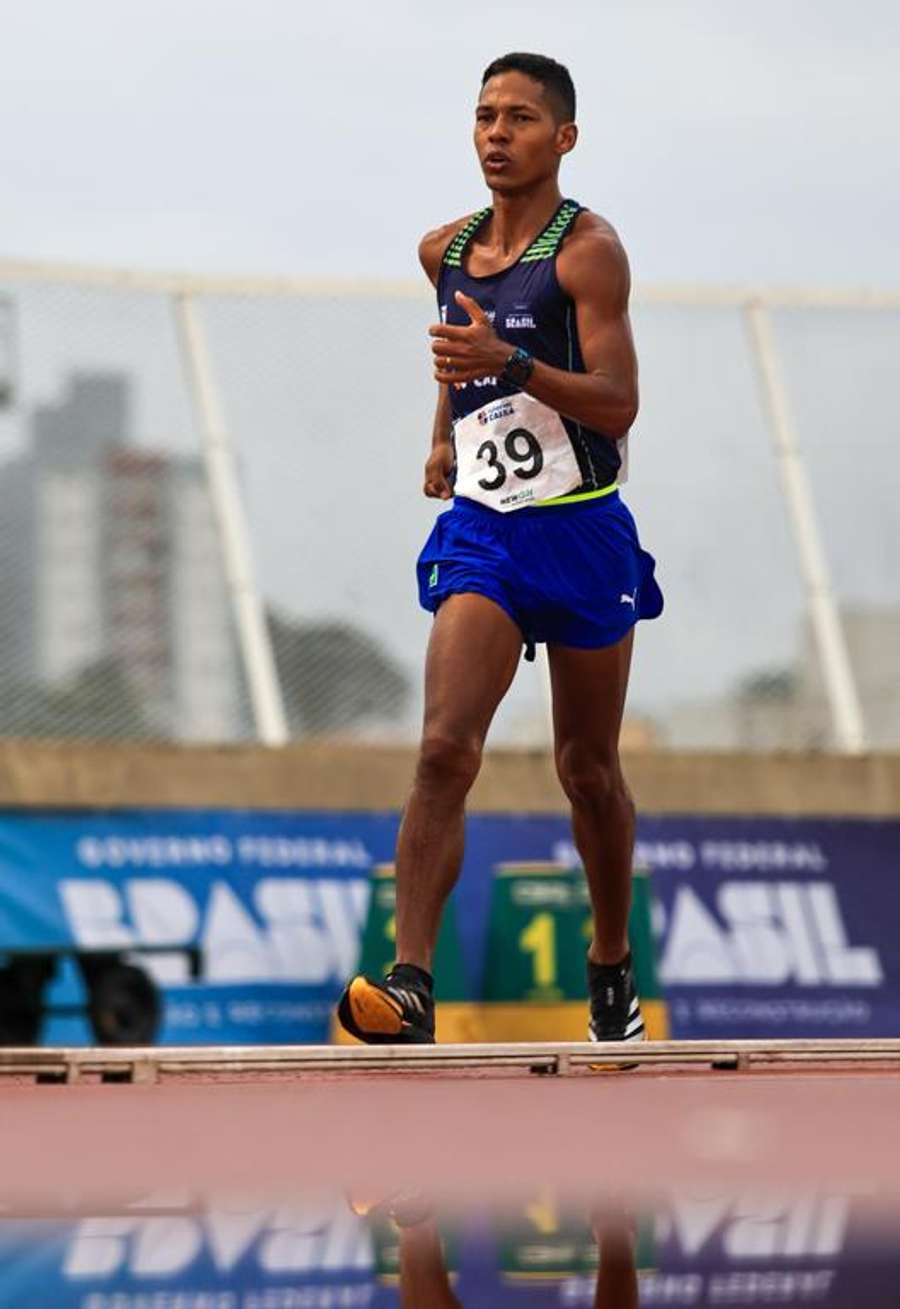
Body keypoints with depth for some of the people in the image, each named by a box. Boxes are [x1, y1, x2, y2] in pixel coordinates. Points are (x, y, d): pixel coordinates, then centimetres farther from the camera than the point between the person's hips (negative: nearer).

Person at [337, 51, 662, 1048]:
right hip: (478, 530, 3)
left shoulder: (588, 249, -9)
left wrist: (508, 364, -30)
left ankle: (612, 971, 30)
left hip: (580, 534, -3)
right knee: (445, 751, -16)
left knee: (587, 770, 9)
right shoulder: (444, 251, 8)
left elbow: (618, 404, -19)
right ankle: (409, 983, -24)